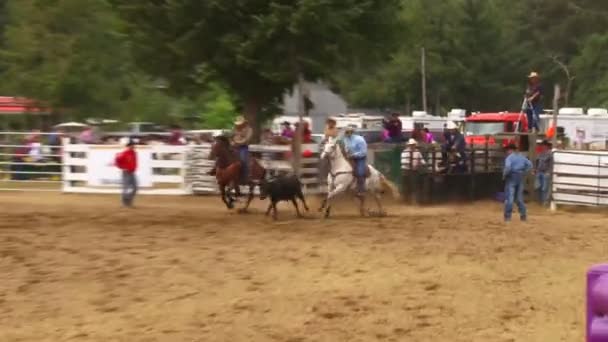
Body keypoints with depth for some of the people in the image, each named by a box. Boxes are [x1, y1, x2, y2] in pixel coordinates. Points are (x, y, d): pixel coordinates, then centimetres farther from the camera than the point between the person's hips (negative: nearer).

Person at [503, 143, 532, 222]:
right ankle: (523, 215, 14)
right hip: (520, 178, 6)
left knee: (509, 197, -3)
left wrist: (504, 175, -12)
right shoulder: (522, 157, 11)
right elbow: (530, 165, 10)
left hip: (511, 178, -6)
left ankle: (508, 216, -4)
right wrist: (524, 172, 10)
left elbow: (508, 167, -26)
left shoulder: (509, 157, -10)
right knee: (519, 197, 14)